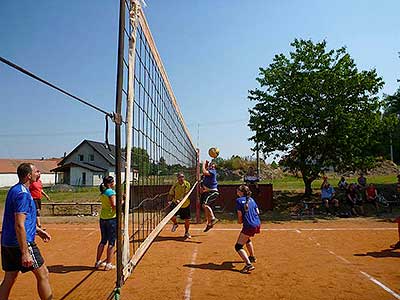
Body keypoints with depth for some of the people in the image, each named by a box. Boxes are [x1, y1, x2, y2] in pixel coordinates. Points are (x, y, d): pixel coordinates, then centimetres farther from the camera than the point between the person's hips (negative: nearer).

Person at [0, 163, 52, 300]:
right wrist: (25, 253, -23)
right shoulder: (23, 194, -20)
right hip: (21, 243, -10)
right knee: (43, 274, 2)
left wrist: (38, 230, 25)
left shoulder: (14, 190, 12)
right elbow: (19, 226, -24)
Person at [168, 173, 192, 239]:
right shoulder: (175, 185, -8)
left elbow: (185, 194, -21)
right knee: (172, 216, -19)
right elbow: (170, 194, -1)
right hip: (176, 203, 0)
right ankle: (175, 224, 18)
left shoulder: (187, 184, -11)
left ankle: (187, 232, 31)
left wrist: (180, 200, -36)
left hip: (186, 204, 0)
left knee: (187, 220, 4)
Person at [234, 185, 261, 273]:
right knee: (247, 238, 35)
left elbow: (240, 215, -10)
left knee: (238, 246, -2)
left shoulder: (239, 200, -6)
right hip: (257, 224, 8)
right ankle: (252, 257, 47)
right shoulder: (251, 199, 13)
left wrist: (240, 220, 8)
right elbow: (257, 212, 13)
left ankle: (248, 264, -18)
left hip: (249, 226, -8)